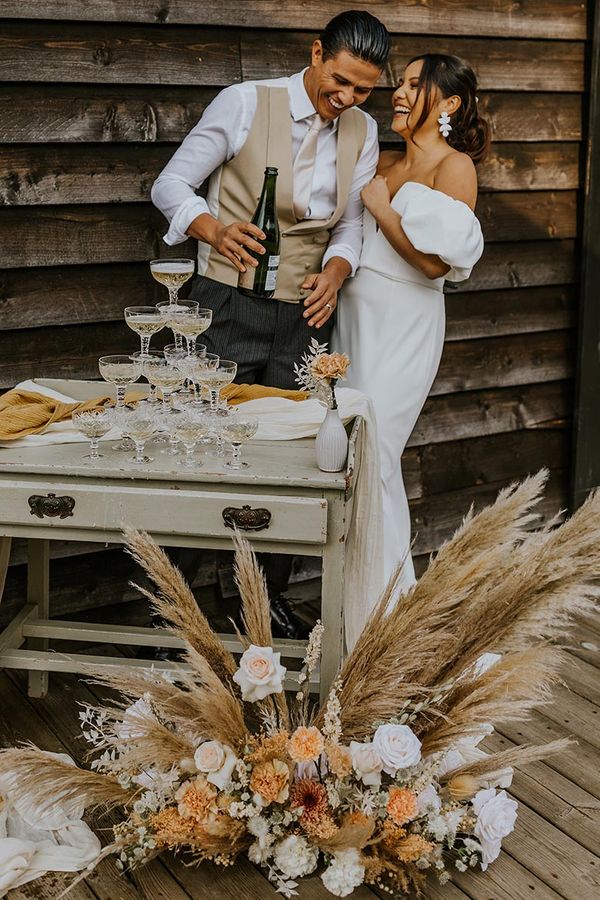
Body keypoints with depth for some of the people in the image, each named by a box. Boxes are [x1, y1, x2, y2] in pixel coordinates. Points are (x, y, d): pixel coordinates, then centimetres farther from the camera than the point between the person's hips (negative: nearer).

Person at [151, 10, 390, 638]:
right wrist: (214, 229, -26)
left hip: (305, 312, 4)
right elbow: (170, 184, -6)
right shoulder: (245, 103, -6)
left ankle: (269, 598, 23)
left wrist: (336, 272, -7)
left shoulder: (361, 132, 9)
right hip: (229, 307, -4)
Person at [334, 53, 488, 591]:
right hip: (353, 317, 7)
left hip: (402, 325, -7)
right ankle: (391, 586, 21)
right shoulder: (385, 163, 16)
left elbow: (435, 260, -17)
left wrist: (381, 207, -11)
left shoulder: (454, 167, -5)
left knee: (372, 461, -9)